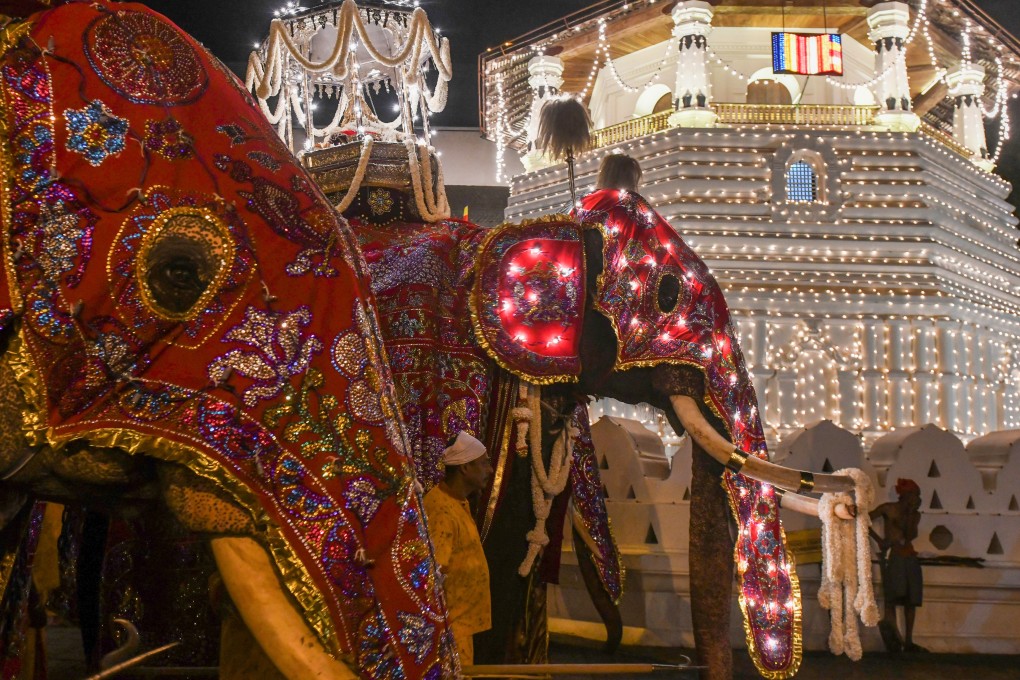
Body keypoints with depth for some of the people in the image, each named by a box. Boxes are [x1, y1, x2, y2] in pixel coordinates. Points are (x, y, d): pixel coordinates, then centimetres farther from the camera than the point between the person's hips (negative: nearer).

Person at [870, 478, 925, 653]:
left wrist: (911, 512, -6)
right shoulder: (888, 509, -1)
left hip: (909, 558, 5)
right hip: (892, 556, -5)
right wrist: (878, 539, -9)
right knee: (895, 594, -22)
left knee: (911, 600, 2)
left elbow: (910, 536, -3)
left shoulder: (915, 515, 13)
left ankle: (908, 641, 5)